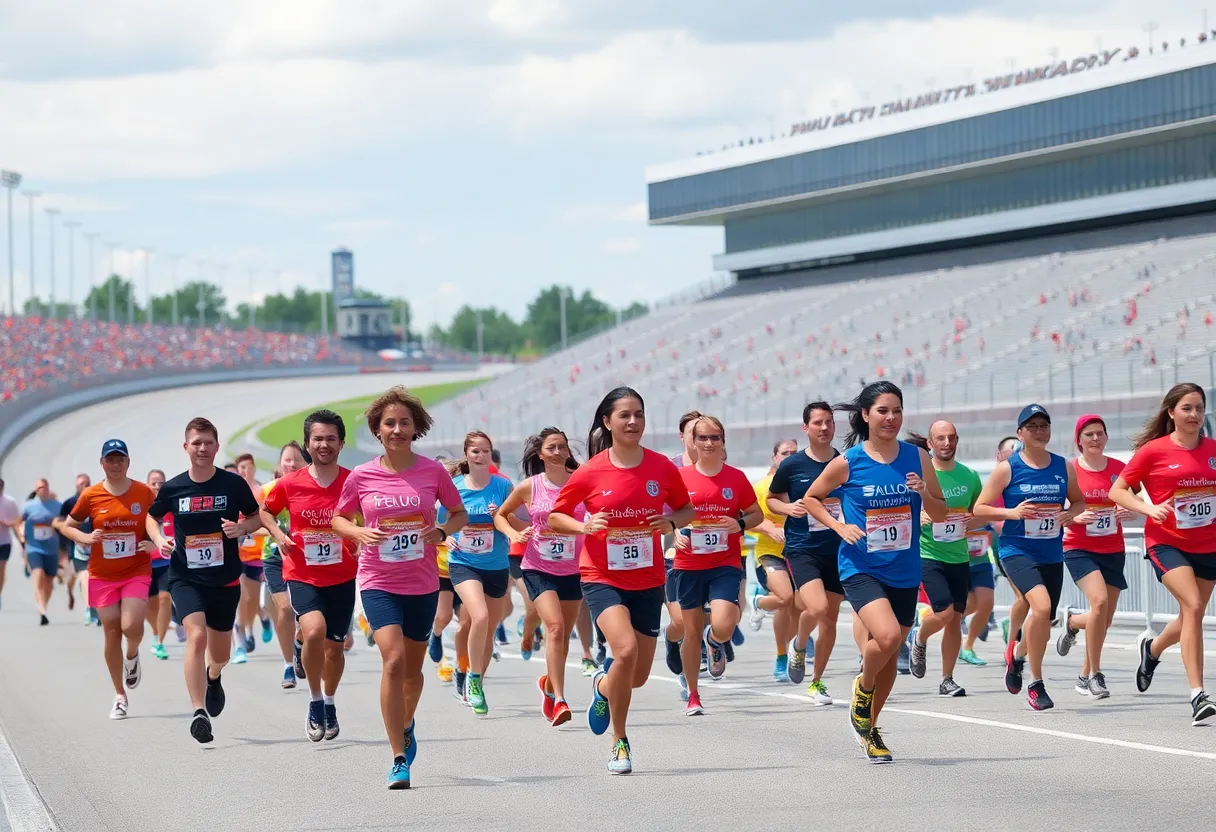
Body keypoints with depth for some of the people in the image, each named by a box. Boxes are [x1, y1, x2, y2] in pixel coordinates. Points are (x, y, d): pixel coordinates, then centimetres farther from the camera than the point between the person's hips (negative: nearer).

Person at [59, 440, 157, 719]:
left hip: (137, 572, -1)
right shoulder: (91, 496, -1)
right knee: (111, 633, 2)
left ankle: (132, 656, 19)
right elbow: (68, 526, 10)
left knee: (131, 626, -19)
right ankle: (120, 696, 16)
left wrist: (153, 543, -9)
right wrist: (85, 537, -10)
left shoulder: (144, 493, -1)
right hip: (103, 575, 1)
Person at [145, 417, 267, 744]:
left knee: (220, 653, 13)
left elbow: (257, 518, 8)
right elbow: (152, 517, 16)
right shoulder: (173, 488, -3)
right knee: (196, 635, -24)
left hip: (225, 580, 1)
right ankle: (199, 712, -23)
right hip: (185, 578, -1)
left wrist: (241, 527, -13)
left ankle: (213, 678, 51)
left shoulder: (233, 484, -5)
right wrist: (159, 540, -4)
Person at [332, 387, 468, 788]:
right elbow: (338, 518, 11)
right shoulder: (361, 477, -3)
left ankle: (406, 726, 46)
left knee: (413, 667, 14)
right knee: (393, 660, -19)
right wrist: (359, 532, -9)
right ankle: (398, 758, -15)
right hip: (378, 583, -2)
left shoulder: (433, 471, -2)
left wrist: (441, 532, -9)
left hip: (423, 583, 2)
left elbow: (459, 514, 11)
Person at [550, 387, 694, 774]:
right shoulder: (590, 473, -8)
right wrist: (585, 526, -18)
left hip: (648, 580, 3)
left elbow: (687, 510, 12)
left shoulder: (663, 468, -3)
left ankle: (603, 686, 45)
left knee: (638, 676, 7)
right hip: (602, 578, -3)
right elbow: (556, 516, 3)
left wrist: (672, 521, -11)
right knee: (626, 649, -26)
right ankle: (620, 742, -8)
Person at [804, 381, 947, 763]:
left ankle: (869, 728, 32)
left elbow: (940, 514, 8)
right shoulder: (847, 463, -7)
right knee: (887, 636, -26)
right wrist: (839, 526, -8)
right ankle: (863, 686, 5)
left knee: (889, 653, 11)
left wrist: (924, 493, -13)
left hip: (904, 571, 4)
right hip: (861, 569, -4)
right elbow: (811, 498, 7)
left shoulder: (917, 458, 1)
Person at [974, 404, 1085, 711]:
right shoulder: (1007, 469, -5)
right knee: (1041, 606, -26)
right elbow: (979, 509, -1)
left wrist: (1070, 513, -4)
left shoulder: (1064, 467, 5)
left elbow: (1079, 501, 19)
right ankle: (1036, 683, -15)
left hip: (1052, 555, 5)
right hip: (1017, 551, -5)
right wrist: (1012, 513, -17)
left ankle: (1017, 652, 48)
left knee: (1044, 619, 11)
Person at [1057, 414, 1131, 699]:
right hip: (1079, 548, -4)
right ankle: (1095, 675, -14)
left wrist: (1127, 512, -9)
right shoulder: (1069, 470, -5)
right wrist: (1076, 517, -20)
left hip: (1113, 550, 4)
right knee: (1100, 601, -25)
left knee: (1104, 620, 5)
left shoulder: (1119, 469, 2)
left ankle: (1072, 621, 41)